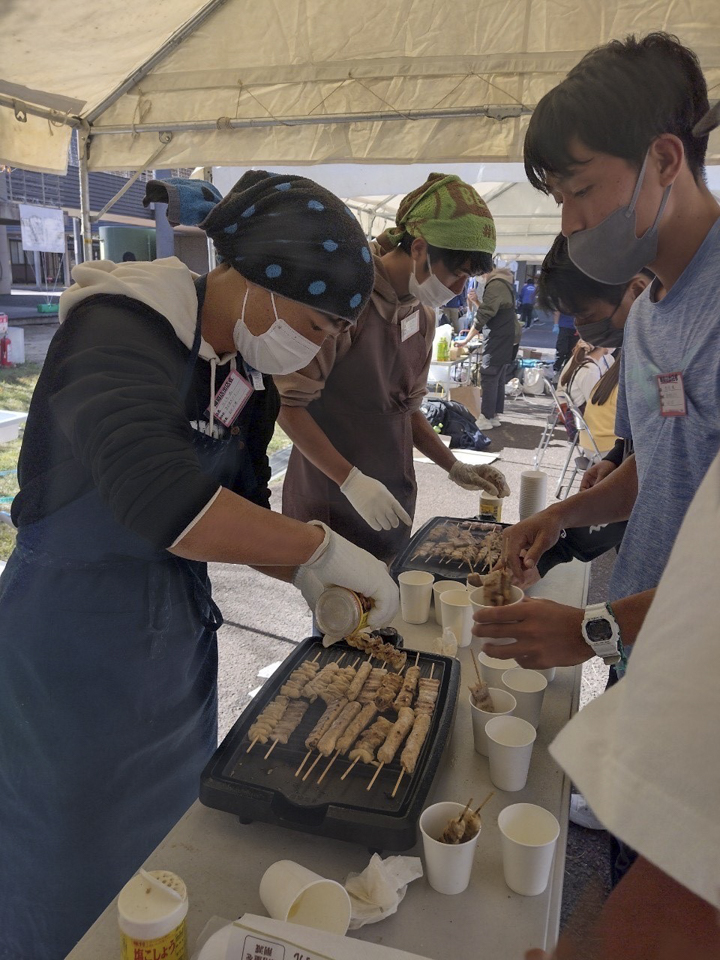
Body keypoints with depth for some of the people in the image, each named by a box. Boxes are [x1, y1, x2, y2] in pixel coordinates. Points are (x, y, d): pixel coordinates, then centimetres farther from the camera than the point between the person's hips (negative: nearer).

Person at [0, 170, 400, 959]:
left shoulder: (246, 375, 2)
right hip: (74, 648, -7)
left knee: (171, 859, 23)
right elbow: (158, 496, -41)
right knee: (72, 883, 14)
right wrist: (320, 548, -33)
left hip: (177, 642, 7)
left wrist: (307, 577, -6)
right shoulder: (122, 328, -23)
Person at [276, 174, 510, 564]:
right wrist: (352, 481, -22)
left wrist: (454, 467, 5)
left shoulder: (423, 316, 9)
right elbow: (289, 404, -17)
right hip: (332, 500, -7)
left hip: (393, 502, 7)